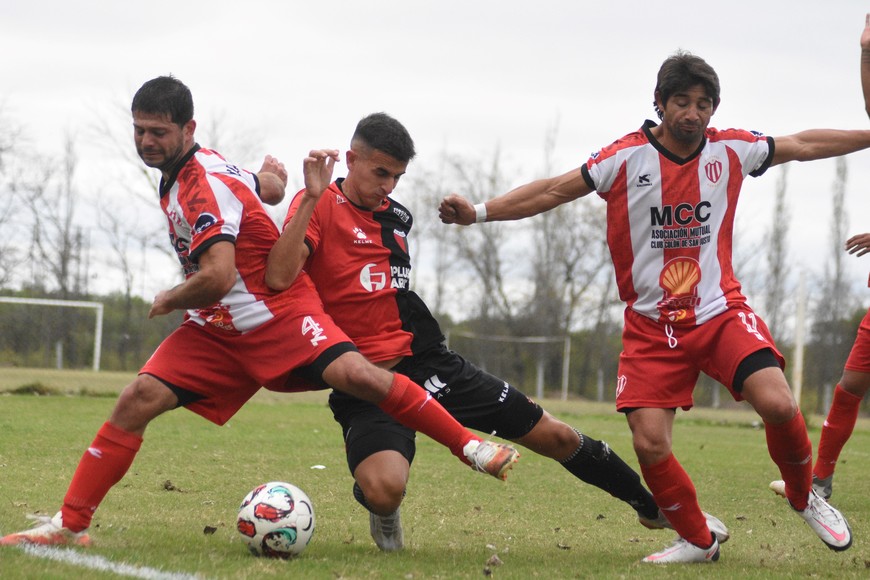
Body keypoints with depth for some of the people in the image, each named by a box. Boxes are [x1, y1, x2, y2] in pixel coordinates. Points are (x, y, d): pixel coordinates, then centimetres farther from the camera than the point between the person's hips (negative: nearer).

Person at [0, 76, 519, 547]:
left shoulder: (204, 185, -20)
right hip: (216, 330, 8)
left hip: (279, 313, -8)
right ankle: (69, 524, -5)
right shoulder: (178, 174, 9)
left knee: (357, 375, -30)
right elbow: (264, 184, 27)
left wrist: (169, 301, -12)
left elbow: (217, 277, -30)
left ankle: (470, 445, -15)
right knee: (138, 400, -9)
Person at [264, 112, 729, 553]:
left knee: (558, 438, 8)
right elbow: (279, 278, -27)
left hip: (427, 363, 6)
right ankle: (382, 510, 5)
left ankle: (654, 507, 30)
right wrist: (311, 196, -30)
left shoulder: (397, 217, 12)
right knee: (384, 489, -35)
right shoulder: (319, 207, -8)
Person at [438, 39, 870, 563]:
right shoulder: (627, 158, -7)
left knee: (778, 405, -22)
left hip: (721, 313, 1)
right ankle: (698, 541, 12)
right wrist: (478, 212, -15)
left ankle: (805, 496, 8)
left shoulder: (730, 150, 0)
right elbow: (555, 190, -7)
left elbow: (804, 145, 13)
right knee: (649, 445, -13)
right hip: (652, 326, 0)